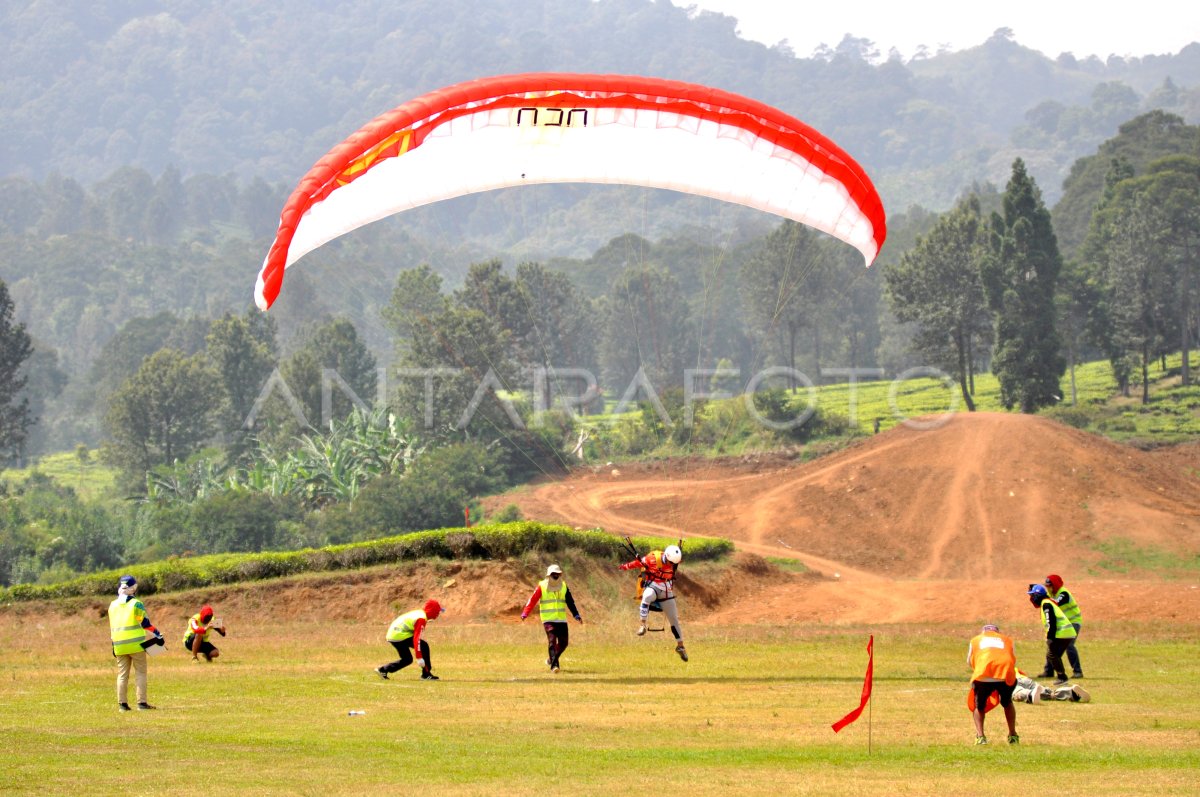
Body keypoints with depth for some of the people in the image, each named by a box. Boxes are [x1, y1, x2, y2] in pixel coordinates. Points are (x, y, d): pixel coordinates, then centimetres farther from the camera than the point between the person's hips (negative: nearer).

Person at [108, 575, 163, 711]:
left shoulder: (112, 606, 9)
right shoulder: (136, 604, -6)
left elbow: (112, 627, 15)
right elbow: (146, 623, -8)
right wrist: (158, 635, -1)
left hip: (119, 645, 4)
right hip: (136, 644, -4)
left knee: (122, 674, 9)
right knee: (140, 673, 2)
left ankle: (122, 703, 5)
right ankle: (142, 703, -4)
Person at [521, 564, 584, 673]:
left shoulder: (563, 586, 9)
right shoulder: (542, 587, -4)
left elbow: (570, 602, 11)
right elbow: (532, 600, -9)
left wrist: (576, 615, 1)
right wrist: (525, 613, -19)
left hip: (561, 619, 5)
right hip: (548, 619, -5)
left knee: (564, 642, 3)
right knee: (552, 641, -17)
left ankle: (551, 659, 27)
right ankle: (554, 665, -18)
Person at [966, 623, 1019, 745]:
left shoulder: (975, 640, 29)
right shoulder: (1007, 640, 30)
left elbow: (969, 662, 29)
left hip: (983, 675, -1)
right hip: (1006, 675, 1)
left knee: (979, 706, 20)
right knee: (1007, 703, 30)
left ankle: (980, 736, 2)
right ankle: (1013, 736, 29)